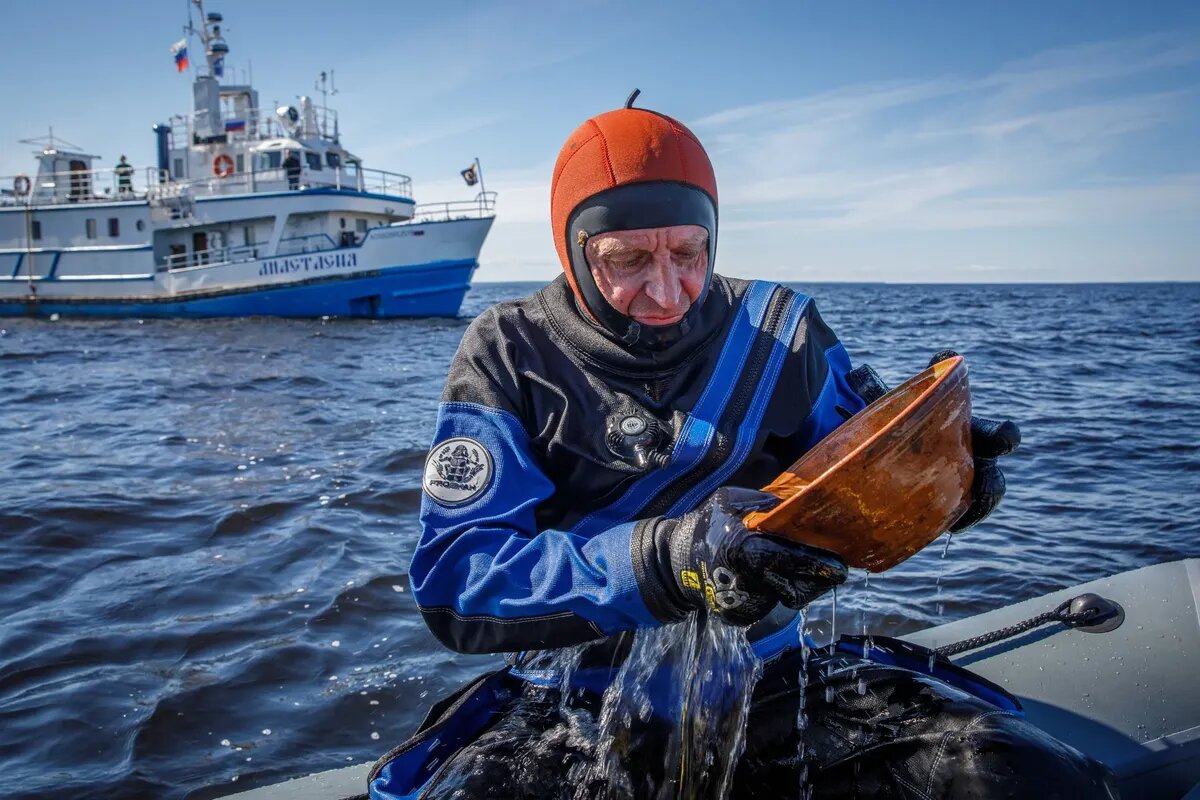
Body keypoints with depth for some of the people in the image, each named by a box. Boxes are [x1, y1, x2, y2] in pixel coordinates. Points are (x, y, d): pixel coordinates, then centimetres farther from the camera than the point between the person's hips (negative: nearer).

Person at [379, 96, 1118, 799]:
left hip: (769, 682, 2)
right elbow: (453, 577, -16)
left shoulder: (780, 331, 2)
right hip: (577, 710, -1)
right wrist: (667, 559, -31)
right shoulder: (509, 357, -6)